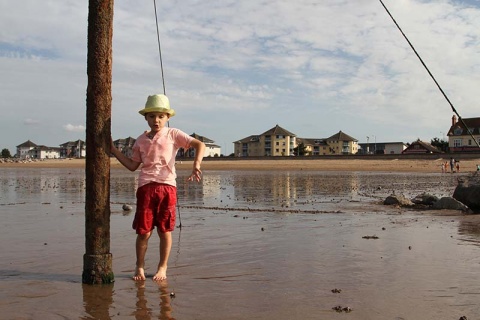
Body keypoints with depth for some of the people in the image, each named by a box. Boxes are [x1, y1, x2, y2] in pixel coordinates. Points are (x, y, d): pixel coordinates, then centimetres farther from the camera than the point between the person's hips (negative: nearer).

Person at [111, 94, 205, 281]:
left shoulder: (173, 134, 4)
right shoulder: (141, 140, 14)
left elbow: (199, 144, -2)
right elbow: (132, 165, 17)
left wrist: (196, 165, -17)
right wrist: (112, 149, 15)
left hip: (167, 186, -2)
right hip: (145, 186, 2)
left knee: (165, 231, 5)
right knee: (143, 231, -1)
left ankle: (162, 267, 21)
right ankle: (139, 267, 20)